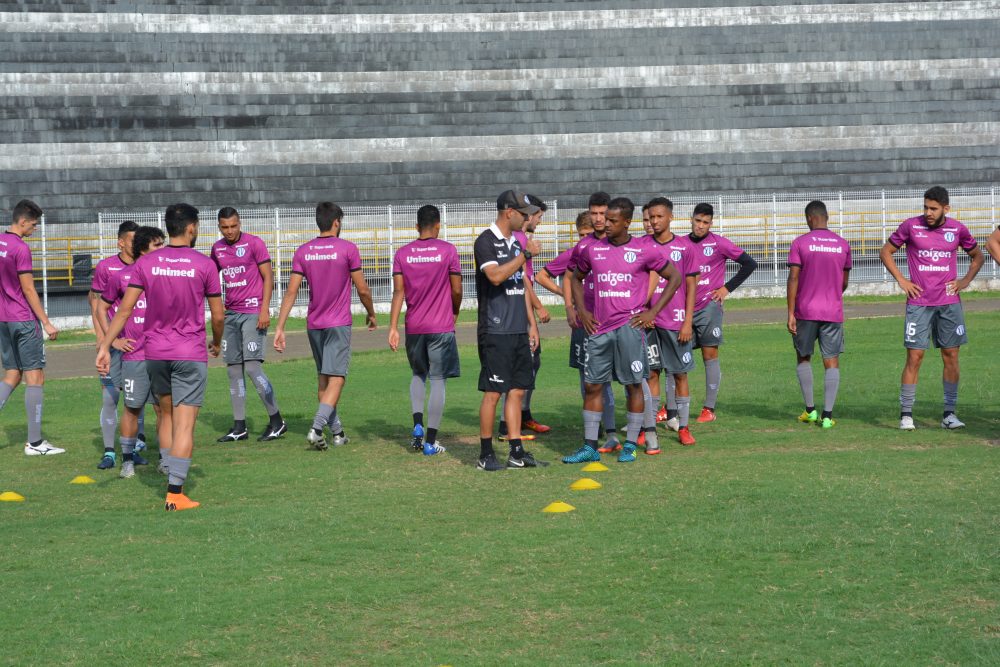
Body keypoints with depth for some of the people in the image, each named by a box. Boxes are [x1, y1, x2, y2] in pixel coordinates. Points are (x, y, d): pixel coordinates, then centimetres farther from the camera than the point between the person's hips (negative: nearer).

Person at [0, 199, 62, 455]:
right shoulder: (21, 249, -15)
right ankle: (34, 442, 0)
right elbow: (28, 290, -15)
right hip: (24, 320, -8)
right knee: (35, 378, -1)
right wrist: (46, 323, -11)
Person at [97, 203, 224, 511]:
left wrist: (105, 346, -5)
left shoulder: (146, 263, 0)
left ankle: (171, 480, 23)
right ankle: (175, 493, -7)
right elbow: (218, 316, -1)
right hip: (191, 355, -3)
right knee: (184, 425, -2)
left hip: (155, 352, 3)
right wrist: (217, 344, 18)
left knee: (165, 414, 21)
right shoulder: (204, 265, -6)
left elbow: (124, 309, -6)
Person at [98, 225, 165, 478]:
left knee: (164, 407, 2)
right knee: (132, 408, 3)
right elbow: (102, 307, 11)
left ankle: (165, 459, 13)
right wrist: (113, 340, 3)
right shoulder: (120, 277, -1)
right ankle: (128, 460, 15)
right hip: (134, 355, -2)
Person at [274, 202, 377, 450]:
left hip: (313, 325, 5)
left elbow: (291, 292, -2)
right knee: (336, 379, -8)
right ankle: (317, 428, -24)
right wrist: (371, 315, 13)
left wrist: (280, 328, -1)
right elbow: (362, 290, -4)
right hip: (339, 325, -5)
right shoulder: (348, 249, -7)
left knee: (322, 378, 14)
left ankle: (336, 432, 18)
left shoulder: (303, 251, 3)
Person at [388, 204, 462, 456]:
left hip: (414, 328, 3)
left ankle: (417, 425, 4)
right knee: (438, 381, 2)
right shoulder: (448, 250, -5)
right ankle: (430, 442, 0)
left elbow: (398, 292, -1)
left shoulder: (403, 253, 2)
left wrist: (393, 327, 0)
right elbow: (457, 289, -3)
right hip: (441, 327, -3)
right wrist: (454, 313, 16)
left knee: (418, 375, 22)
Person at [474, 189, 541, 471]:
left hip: (518, 331, 8)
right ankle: (486, 454, 1)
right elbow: (495, 276, -24)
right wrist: (525, 254, -20)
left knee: (517, 390, 7)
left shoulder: (516, 243, 17)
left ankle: (516, 452, 10)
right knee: (493, 392, -5)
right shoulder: (486, 241, -8)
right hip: (495, 331, -8)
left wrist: (532, 323, 18)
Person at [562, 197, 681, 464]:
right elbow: (576, 278, 24)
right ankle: (590, 447, 9)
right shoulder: (592, 250, 8)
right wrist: (582, 311, 11)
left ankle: (630, 445, 9)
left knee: (634, 385, 1)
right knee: (593, 385, 3)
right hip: (600, 328, 4)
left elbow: (674, 277, 5)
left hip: (629, 326, -3)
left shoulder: (643, 251, -2)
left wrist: (652, 312, -1)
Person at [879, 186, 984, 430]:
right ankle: (906, 414, 1)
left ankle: (949, 413, 10)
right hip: (919, 302, -2)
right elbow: (886, 252, 8)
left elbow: (977, 257, 19)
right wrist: (901, 280, -1)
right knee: (914, 356, -6)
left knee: (951, 356, 3)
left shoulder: (957, 229, 3)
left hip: (949, 302, 2)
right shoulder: (911, 226, -3)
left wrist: (965, 281, 5)